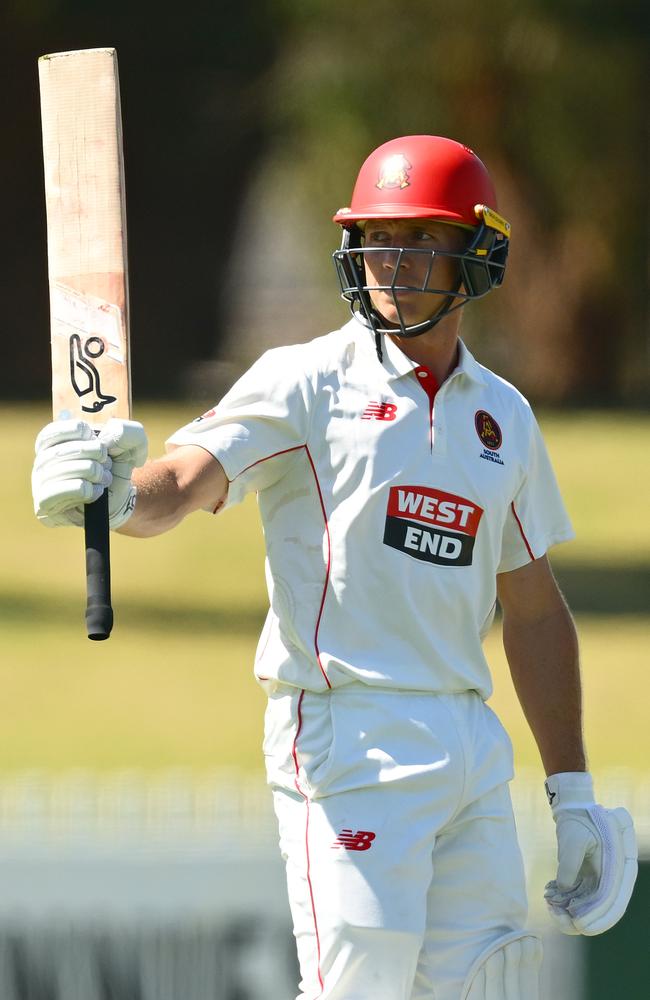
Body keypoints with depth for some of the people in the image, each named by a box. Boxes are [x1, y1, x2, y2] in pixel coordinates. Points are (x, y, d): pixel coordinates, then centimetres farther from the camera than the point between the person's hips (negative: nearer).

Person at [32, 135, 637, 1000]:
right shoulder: (306, 385, -3)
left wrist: (572, 795, 16)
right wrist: (119, 496, -44)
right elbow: (188, 479, -19)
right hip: (347, 732, -6)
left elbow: (534, 610, 19)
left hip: (473, 748, 6)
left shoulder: (501, 415, 14)